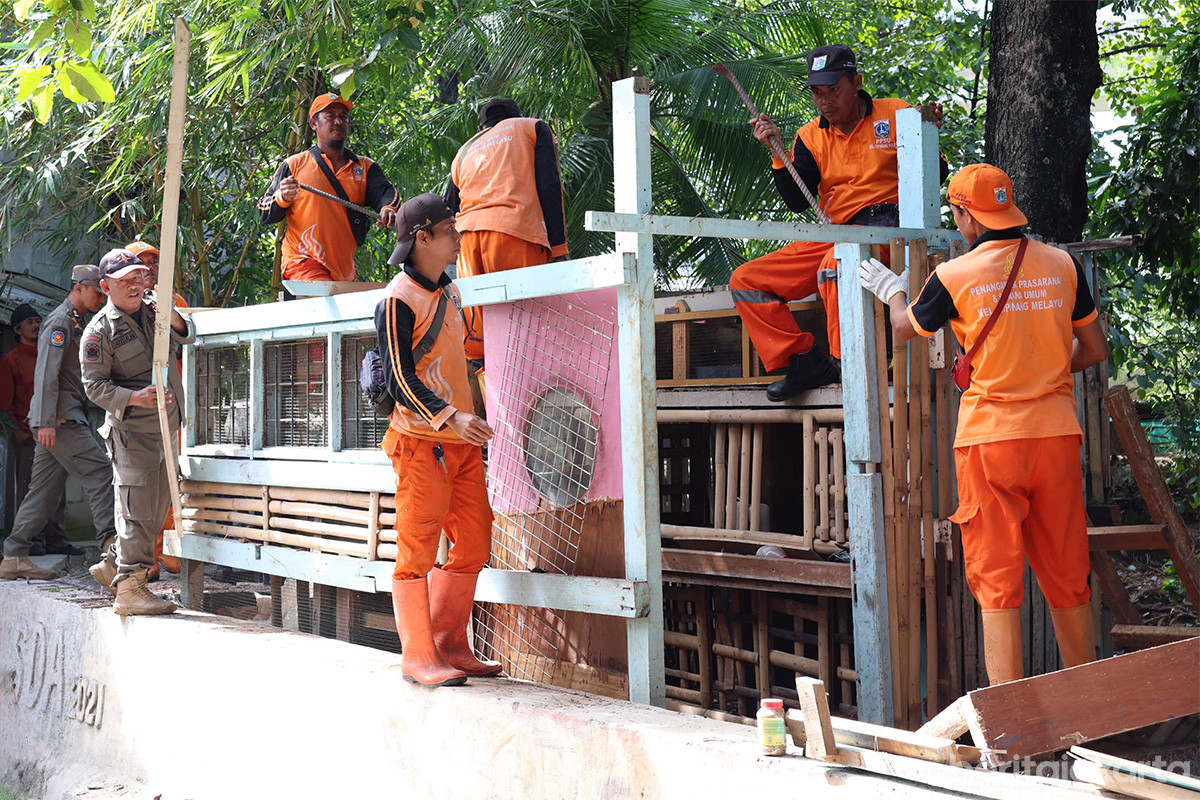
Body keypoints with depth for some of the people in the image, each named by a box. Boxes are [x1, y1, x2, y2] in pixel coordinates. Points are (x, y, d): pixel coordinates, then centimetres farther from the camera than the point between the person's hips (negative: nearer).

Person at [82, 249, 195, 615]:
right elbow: (94, 385, -9)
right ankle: (129, 588, -9)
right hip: (132, 430, -7)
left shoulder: (152, 313, 13)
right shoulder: (99, 330, -6)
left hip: (166, 427, 7)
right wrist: (135, 398, -25)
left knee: (156, 508, 13)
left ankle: (111, 566, 27)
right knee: (137, 509, -11)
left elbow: (186, 337, 3)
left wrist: (172, 314, -18)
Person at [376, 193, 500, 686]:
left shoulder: (449, 292, 16)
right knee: (418, 549, -4)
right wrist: (449, 416, -26)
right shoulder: (398, 299, -10)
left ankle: (450, 648, 18)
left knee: (473, 544, 8)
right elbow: (399, 378, -16)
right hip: (422, 442, -8)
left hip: (462, 441, 8)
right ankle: (418, 658, 2)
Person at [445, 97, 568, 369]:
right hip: (516, 233, -4)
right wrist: (558, 247, 1)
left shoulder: (464, 152, 34)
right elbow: (549, 186, 6)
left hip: (468, 235, 4)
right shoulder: (532, 128, 22)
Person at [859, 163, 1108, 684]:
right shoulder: (1062, 265, 2)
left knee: (997, 580, 1)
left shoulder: (956, 276, -8)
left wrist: (893, 290, 31)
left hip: (990, 436, -4)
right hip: (1057, 432, 4)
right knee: (1067, 577, 14)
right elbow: (1094, 350, 10)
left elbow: (905, 329, 11)